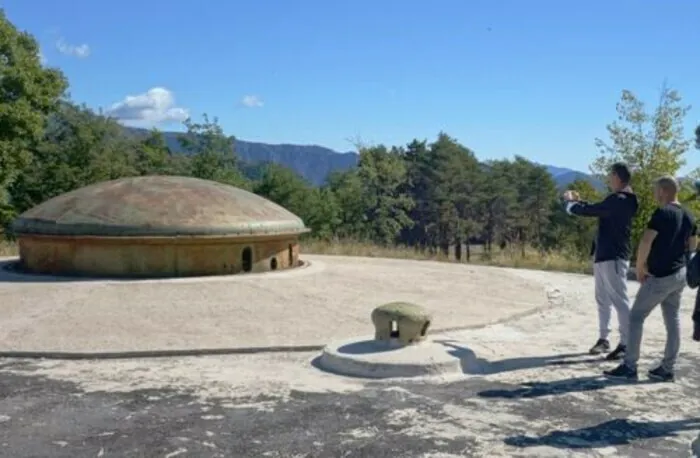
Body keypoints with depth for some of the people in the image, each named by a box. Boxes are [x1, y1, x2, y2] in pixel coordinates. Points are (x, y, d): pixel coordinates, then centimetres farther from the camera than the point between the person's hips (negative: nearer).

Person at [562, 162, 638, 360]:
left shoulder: (619, 200, -18)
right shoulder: (617, 200, 14)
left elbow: (591, 211, -19)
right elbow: (597, 210, 25)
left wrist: (571, 202, -1)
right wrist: (578, 201, 16)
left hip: (614, 257, -11)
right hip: (603, 255, 11)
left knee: (619, 301, -7)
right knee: (603, 299, 14)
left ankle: (626, 344, -4)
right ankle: (603, 339, 22)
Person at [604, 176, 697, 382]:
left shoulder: (662, 213, -17)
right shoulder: (689, 216, 9)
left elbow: (645, 242, -23)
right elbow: (692, 245, 21)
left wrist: (640, 268, -12)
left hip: (660, 276, -8)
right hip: (680, 274, 8)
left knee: (636, 317, -2)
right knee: (673, 321, 10)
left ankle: (629, 367, -2)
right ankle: (667, 369, 15)